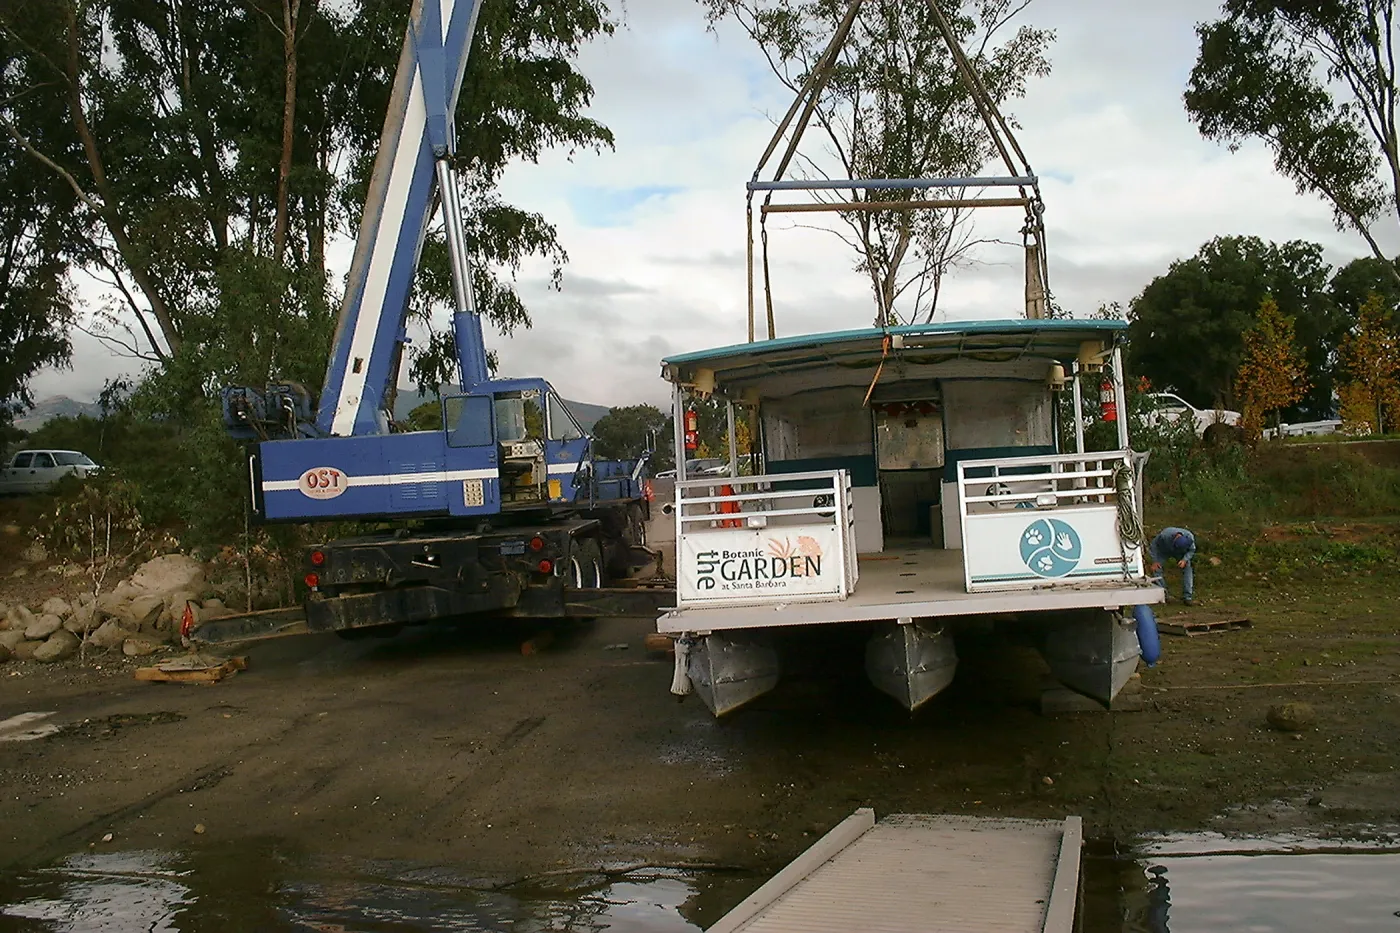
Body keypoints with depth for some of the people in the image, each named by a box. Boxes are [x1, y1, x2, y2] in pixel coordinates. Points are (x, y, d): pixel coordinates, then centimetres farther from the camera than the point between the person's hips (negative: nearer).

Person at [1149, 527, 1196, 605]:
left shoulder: (1189, 537, -34)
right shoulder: (1165, 535, -40)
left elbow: (1191, 550, -13)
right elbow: (1154, 544, -22)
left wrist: (1185, 560, -31)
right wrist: (1155, 562, -23)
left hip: (1181, 554, 1)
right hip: (1164, 551, -1)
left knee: (1187, 567, -19)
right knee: (1157, 568, -18)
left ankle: (1187, 596, -15)